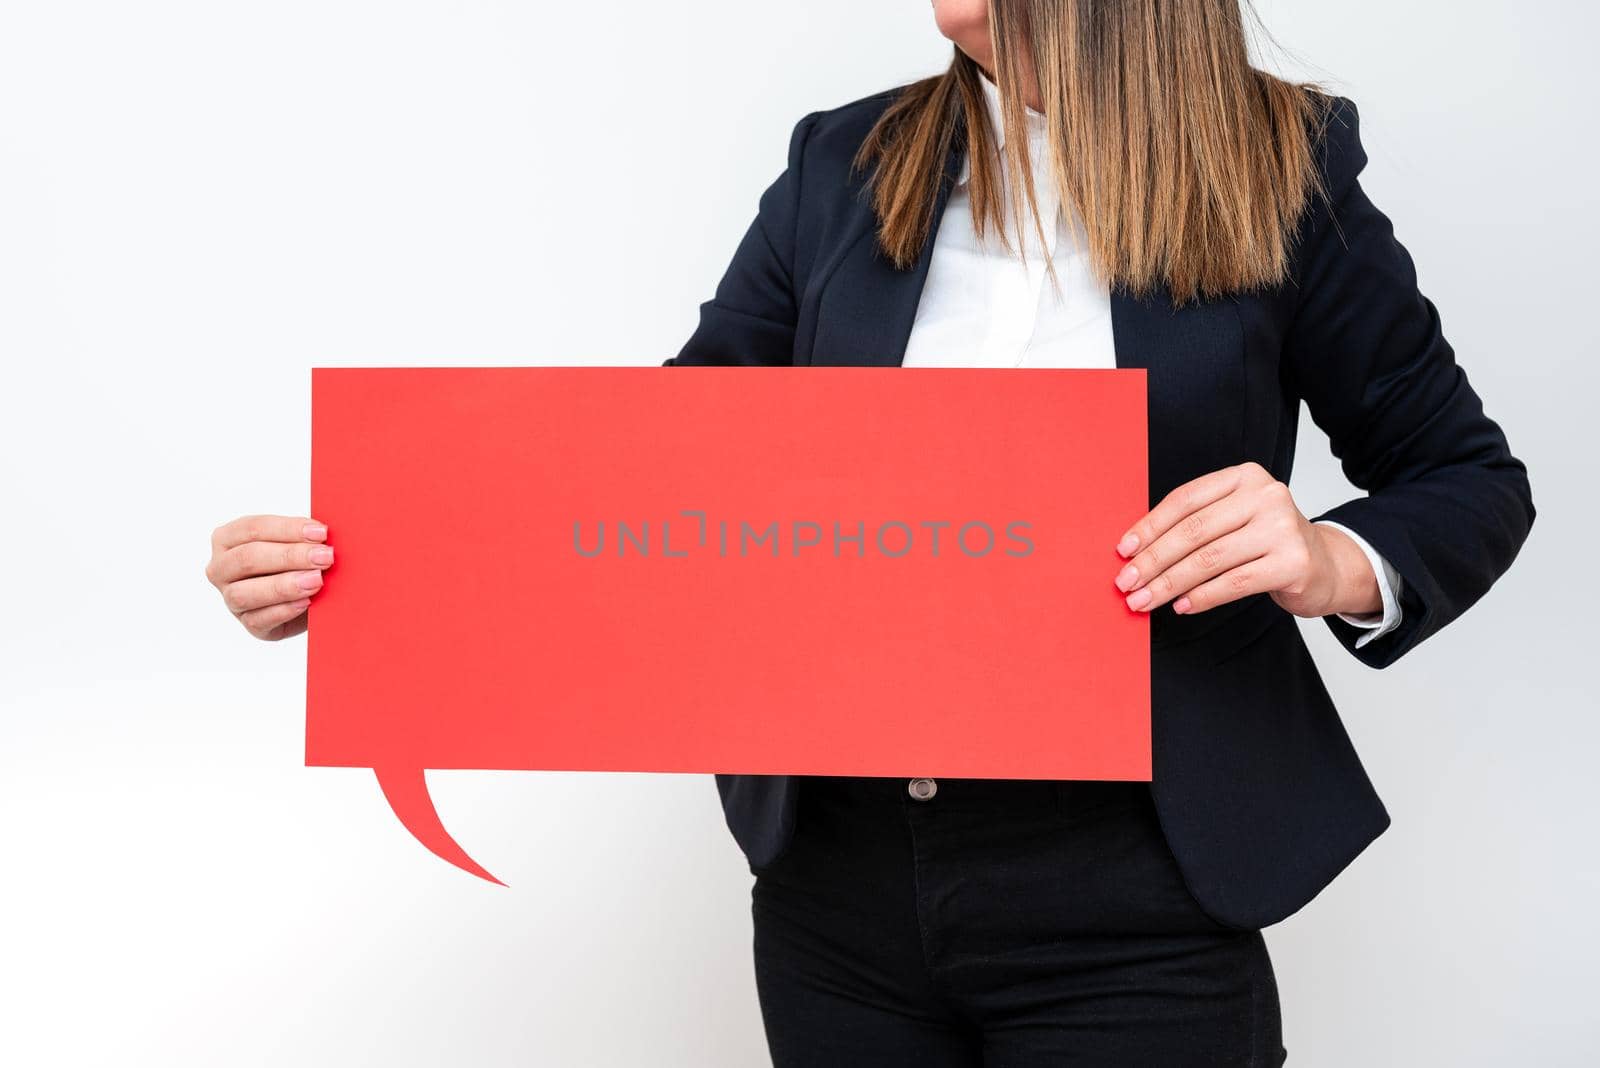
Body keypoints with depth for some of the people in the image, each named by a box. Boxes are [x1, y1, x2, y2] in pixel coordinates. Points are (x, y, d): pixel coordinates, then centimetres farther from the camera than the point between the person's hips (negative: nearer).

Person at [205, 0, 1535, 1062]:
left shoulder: (1286, 173, -4)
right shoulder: (844, 167, 5)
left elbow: (1472, 480, 4)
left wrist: (1340, 565, -19)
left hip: (1125, 903, -3)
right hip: (838, 879, 3)